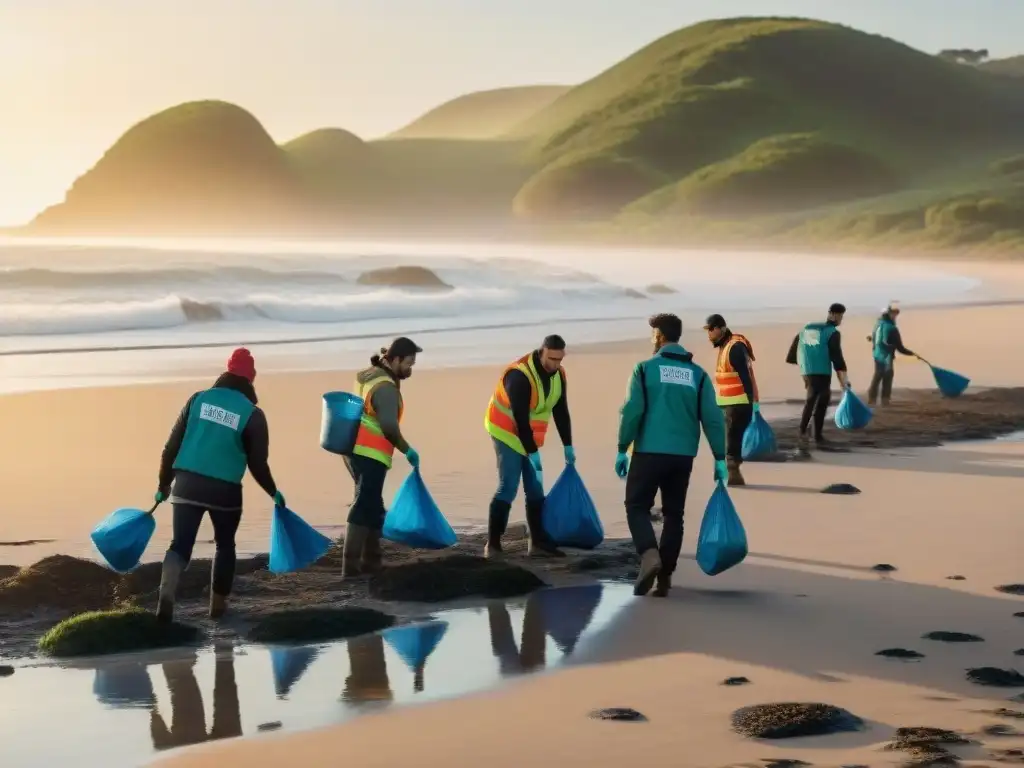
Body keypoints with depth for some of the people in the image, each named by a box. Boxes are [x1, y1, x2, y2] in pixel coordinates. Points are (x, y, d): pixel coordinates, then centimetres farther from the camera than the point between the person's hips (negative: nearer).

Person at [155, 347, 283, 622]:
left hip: (187, 484, 1)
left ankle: (166, 593, -25)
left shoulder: (198, 399, 5)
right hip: (225, 490, -1)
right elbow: (257, 463, -2)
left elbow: (173, 445, 5)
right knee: (225, 545, 20)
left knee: (180, 544, 0)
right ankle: (218, 604, 24)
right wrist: (274, 492, 16)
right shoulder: (252, 414, -2)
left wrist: (164, 484, 15)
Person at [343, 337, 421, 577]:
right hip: (370, 454, -10)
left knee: (372, 506, 17)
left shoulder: (369, 377, 14)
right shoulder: (386, 387, -17)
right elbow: (389, 426, -26)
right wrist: (407, 450, -15)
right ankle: (350, 565, -18)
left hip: (356, 450, 10)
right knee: (364, 507, -12)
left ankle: (370, 561, 22)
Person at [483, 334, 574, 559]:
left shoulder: (558, 374, -3)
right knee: (508, 487, -13)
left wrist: (568, 445, 4)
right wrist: (532, 451, -24)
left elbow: (561, 411, 5)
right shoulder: (520, 375, -28)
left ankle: (538, 541, 10)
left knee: (535, 490, 5)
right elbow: (520, 417, -27)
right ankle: (492, 544, -9)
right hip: (507, 433, -7)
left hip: (529, 436, 7)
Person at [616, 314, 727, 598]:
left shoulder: (645, 368, -3)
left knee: (637, 507, 7)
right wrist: (720, 459, 6)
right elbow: (712, 418, 1)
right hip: (683, 456, 3)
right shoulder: (698, 374, 6)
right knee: (674, 514, 12)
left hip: (649, 452, -3)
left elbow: (631, 411, -9)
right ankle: (665, 576, 10)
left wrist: (622, 449, -2)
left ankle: (649, 555, -18)